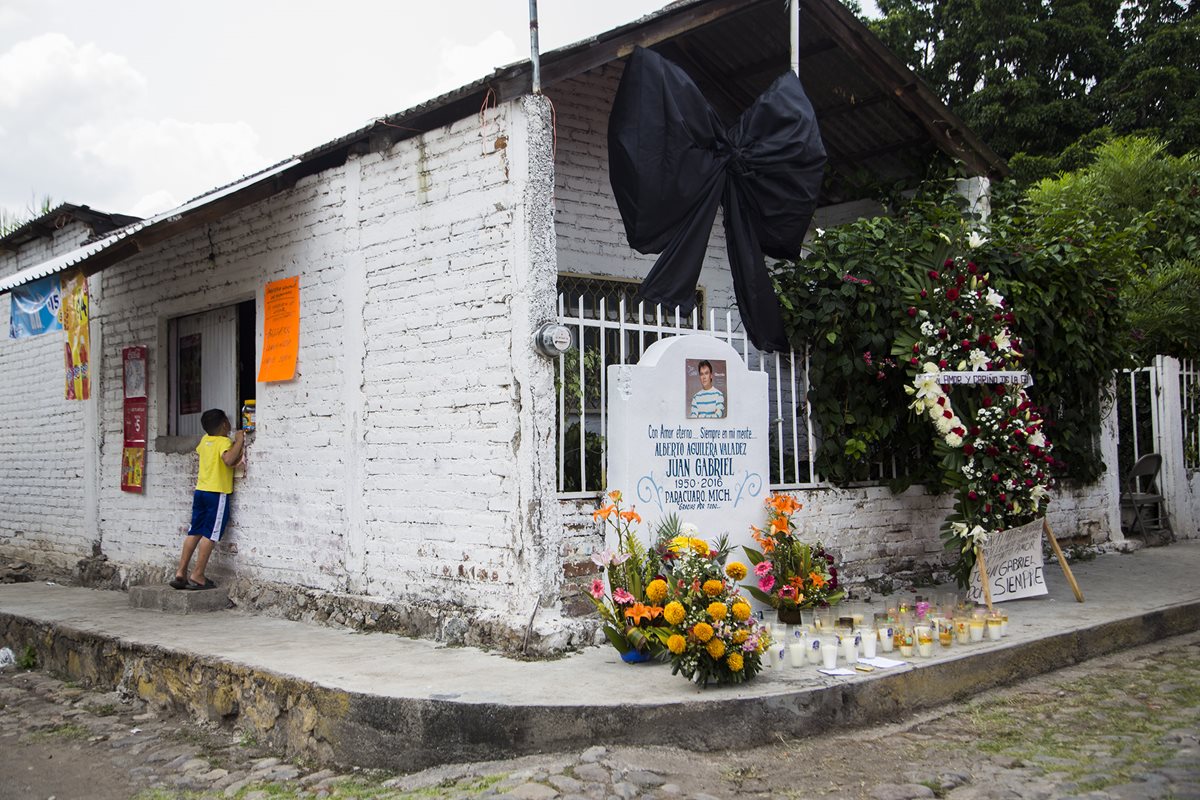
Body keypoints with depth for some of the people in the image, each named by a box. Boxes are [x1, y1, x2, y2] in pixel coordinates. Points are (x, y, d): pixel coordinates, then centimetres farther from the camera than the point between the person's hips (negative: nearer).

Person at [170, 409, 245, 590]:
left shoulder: (205, 440, 12)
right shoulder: (224, 442, -10)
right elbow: (229, 460, -29)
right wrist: (239, 442, -18)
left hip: (200, 490, 7)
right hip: (217, 493, -7)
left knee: (194, 532, 11)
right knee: (210, 534, -4)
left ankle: (181, 572, 10)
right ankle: (197, 576, -5)